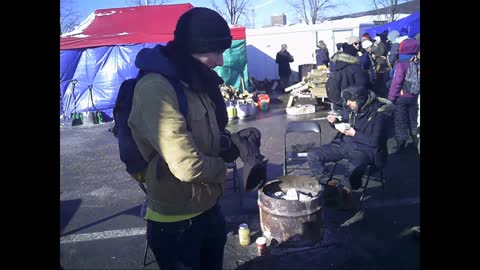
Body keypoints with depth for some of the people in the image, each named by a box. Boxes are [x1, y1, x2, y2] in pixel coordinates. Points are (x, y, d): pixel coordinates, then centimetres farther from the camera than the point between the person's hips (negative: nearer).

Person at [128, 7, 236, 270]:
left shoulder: (193, 81, 5)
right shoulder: (155, 88, -26)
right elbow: (188, 166, -30)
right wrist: (223, 167, -11)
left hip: (208, 207, 9)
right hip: (176, 221, -8)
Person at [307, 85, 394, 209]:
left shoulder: (379, 114, -14)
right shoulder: (349, 108, 0)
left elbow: (376, 141, -15)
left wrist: (354, 134, -20)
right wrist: (335, 121, -5)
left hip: (364, 149, -6)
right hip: (344, 143, 6)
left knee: (352, 171, -38)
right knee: (312, 156, -10)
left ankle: (343, 189, -7)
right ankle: (329, 184, 3)